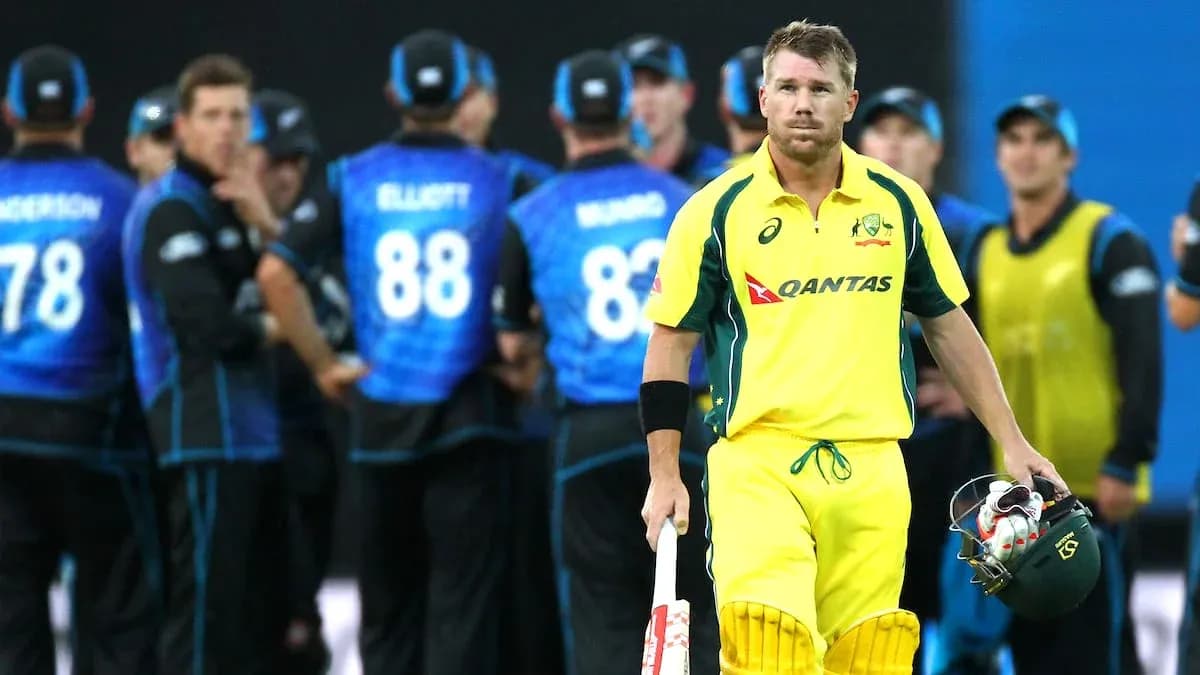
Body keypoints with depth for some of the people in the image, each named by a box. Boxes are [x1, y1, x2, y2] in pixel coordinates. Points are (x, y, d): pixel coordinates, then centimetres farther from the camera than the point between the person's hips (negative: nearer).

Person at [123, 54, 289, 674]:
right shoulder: (174, 208, -10)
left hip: (252, 435, 10)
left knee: (257, 614, 13)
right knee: (207, 609, -10)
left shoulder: (226, 205, 18)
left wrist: (266, 227, -4)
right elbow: (209, 325, -19)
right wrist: (271, 328, 0)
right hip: (207, 437, -10)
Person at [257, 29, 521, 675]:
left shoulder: (354, 180, 2)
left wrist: (323, 364, 2)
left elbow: (276, 271, -7)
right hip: (471, 413, -2)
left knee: (389, 599, 13)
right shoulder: (498, 183, -2)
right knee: (463, 598, 0)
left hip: (381, 412, 2)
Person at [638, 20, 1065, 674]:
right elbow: (671, 345, 5)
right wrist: (664, 476, -1)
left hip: (872, 473, 3)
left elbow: (948, 326, 17)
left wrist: (1011, 443, 14)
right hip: (756, 465, -3)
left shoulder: (899, 204, 8)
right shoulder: (715, 212, 1)